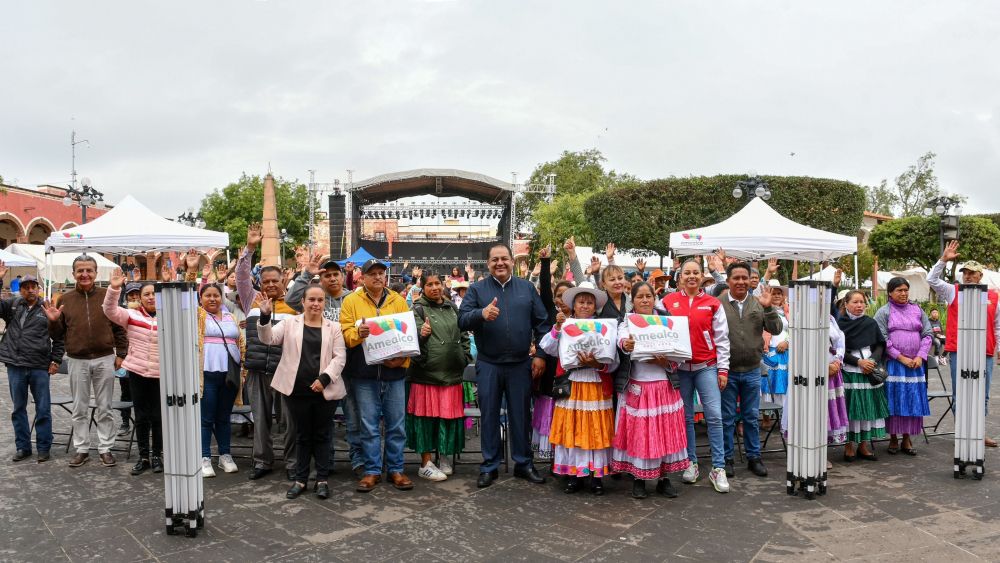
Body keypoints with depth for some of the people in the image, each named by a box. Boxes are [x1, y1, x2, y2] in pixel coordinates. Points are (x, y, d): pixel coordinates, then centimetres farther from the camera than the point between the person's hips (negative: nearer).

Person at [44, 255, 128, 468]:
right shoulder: (65, 299, 5)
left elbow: (119, 328, 4)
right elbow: (57, 334, 10)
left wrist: (120, 353, -1)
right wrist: (53, 321, -10)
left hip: (105, 359, -1)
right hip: (78, 361, 2)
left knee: (104, 408, 6)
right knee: (80, 409, 10)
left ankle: (105, 448, 15)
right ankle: (81, 449, 21)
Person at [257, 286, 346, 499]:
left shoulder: (333, 327, 4)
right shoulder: (290, 323, 6)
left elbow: (340, 357, -1)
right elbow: (269, 338, -4)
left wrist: (325, 378, -13)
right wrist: (265, 316, -20)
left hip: (325, 391, 0)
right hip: (298, 390, 1)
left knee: (322, 435, 8)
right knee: (302, 435, 11)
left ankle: (322, 479, 17)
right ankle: (300, 479, 22)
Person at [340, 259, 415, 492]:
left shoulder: (398, 301, 8)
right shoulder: (351, 301, 4)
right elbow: (344, 333, -1)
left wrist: (402, 358, -12)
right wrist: (358, 332, -23)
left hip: (394, 372, 1)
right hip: (364, 373, -1)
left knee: (396, 424, 6)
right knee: (369, 425, 4)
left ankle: (396, 469, 18)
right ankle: (372, 470, 16)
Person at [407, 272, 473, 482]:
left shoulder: (452, 308, 15)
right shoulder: (418, 309, 0)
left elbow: (463, 334, 20)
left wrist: (465, 356, 10)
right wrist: (422, 335, -30)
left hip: (451, 371, 4)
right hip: (427, 371, -4)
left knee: (449, 415, 7)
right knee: (427, 415, 0)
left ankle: (444, 456, 23)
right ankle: (426, 463, 8)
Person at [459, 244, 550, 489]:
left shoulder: (527, 288, 7)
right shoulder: (477, 289, 3)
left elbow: (542, 322, 7)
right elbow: (462, 320, -8)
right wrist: (481, 314, -28)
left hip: (520, 364, 1)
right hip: (488, 365, -1)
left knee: (521, 415, 9)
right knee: (489, 415, 7)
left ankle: (523, 463, 23)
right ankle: (489, 466, 19)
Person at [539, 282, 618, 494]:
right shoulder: (565, 327, 5)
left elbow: (614, 363, -3)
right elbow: (549, 349, -8)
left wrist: (597, 364, -21)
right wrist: (557, 327, -17)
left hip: (597, 387, -1)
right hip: (571, 387, 1)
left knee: (596, 430, 4)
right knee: (571, 429, 4)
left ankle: (597, 476, 14)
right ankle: (573, 474, 15)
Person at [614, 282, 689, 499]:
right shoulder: (627, 324, 1)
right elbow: (622, 339, -23)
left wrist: (663, 362, -17)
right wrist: (626, 344, -46)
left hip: (664, 386, 2)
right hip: (637, 388, -2)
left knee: (664, 430, 5)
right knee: (638, 431, 1)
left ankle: (663, 478, 18)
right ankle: (638, 479, 14)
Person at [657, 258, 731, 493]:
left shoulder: (712, 304, 2)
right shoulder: (667, 302, 4)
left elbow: (722, 339, 3)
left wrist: (723, 369, 0)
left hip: (706, 366, -1)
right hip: (679, 367, 1)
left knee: (714, 416, -5)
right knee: (685, 417, 8)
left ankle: (718, 468, 3)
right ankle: (691, 463, 20)